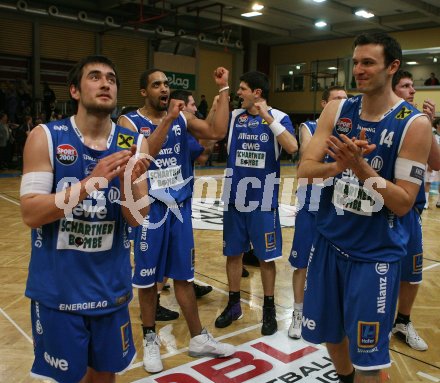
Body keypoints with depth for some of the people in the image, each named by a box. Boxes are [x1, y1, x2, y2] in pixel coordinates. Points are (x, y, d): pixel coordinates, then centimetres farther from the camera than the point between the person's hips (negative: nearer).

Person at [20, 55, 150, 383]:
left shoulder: (133, 144, -3)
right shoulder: (45, 137, -10)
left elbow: (137, 219, -5)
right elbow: (31, 214, -16)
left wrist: (128, 181, -25)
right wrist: (91, 181, -27)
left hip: (111, 286, 3)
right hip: (57, 288, -2)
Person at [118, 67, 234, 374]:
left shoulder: (183, 118, 5)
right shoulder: (129, 122, -6)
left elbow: (217, 132, -9)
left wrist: (223, 90, -10)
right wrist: (168, 119, -27)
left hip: (180, 207, 3)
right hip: (150, 209, -3)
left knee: (184, 275, 13)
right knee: (147, 278, 9)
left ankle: (199, 338, 24)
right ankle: (150, 339, 27)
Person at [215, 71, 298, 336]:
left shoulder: (279, 117, -4)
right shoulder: (234, 117, 6)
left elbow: (292, 147, -21)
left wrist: (268, 117, -22)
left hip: (264, 199, -3)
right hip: (235, 197, 4)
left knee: (267, 256, 7)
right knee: (233, 253, 12)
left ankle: (269, 309, 23)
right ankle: (234, 305, 29)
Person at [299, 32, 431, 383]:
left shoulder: (414, 124, -12)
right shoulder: (336, 111, 0)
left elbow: (403, 204, -15)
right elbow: (305, 169, -6)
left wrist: (360, 166, -27)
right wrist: (337, 166, -25)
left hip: (376, 253, -4)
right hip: (329, 242, 4)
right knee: (330, 333, 20)